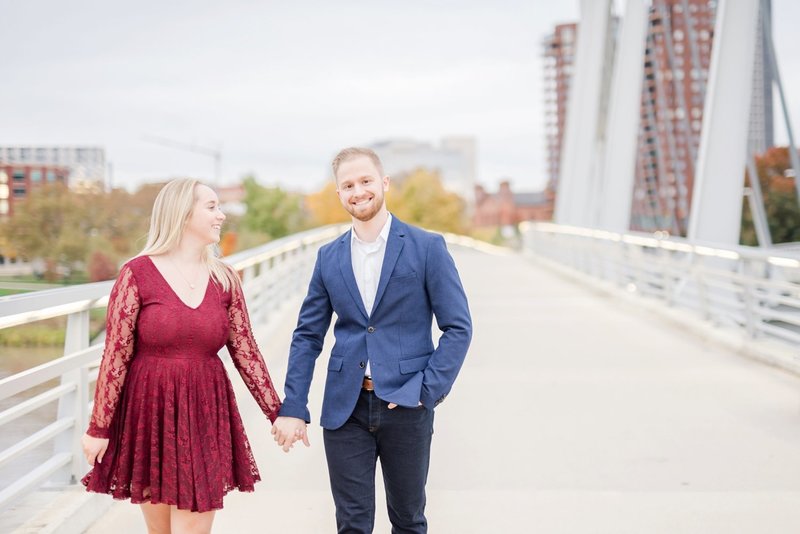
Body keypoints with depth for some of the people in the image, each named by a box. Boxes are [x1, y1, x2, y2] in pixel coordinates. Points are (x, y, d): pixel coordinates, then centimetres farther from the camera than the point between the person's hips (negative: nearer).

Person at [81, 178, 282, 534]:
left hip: (205, 415, 2)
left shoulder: (225, 279, 5)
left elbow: (246, 353, 7)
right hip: (150, 413, -2)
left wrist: (277, 413, 5)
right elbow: (115, 355, -6)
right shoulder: (138, 274, -6)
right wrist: (99, 427, -6)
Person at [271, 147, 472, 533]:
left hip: (406, 407, -2)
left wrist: (428, 392, -13)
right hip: (345, 408, 2)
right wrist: (292, 408, -1)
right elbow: (307, 336, 8)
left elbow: (459, 327, -5)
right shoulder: (329, 257, 6)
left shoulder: (427, 247, -4)